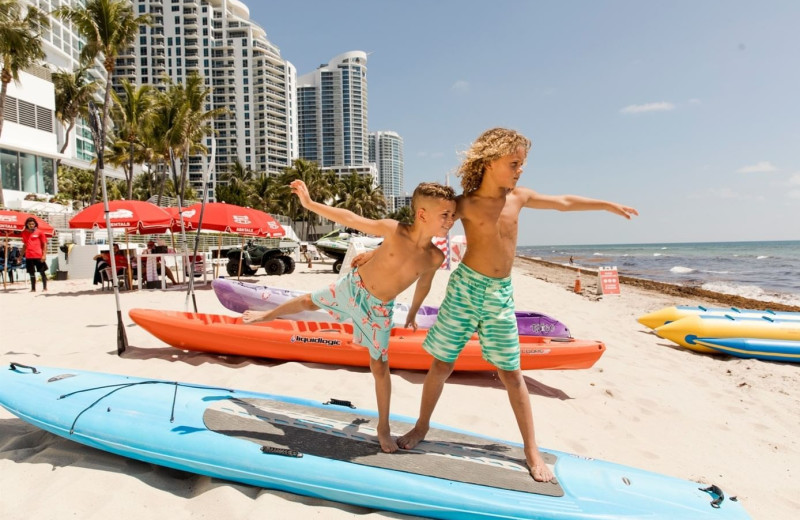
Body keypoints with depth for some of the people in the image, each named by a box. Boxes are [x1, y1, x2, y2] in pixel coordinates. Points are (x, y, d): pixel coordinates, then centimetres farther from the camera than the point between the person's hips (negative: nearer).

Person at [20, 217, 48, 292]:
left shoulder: (39, 232, 0)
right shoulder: (24, 233, 11)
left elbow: (44, 244, -1)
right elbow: (24, 245, 19)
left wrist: (44, 255, -9)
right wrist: (21, 256, 16)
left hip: (39, 256, -4)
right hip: (29, 257, 4)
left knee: (42, 272, 0)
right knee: (31, 273, 7)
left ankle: (45, 288, 5)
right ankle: (33, 289, 13)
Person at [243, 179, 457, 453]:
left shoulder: (435, 258, -18)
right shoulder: (393, 230, -26)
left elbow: (424, 284, 3)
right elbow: (349, 219, -19)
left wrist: (413, 312, 18)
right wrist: (309, 203, -21)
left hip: (378, 310, 0)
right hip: (352, 286, 0)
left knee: (380, 367, 4)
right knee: (309, 301, 23)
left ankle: (383, 428, 22)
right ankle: (267, 316, 56)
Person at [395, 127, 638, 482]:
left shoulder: (518, 197, 5)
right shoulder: (464, 205, -7)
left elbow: (564, 203, 18)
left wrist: (609, 205, 29)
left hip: (501, 294, 3)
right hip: (466, 287, -3)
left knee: (511, 373, 8)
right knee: (442, 365, 6)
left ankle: (532, 450, 20)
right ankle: (422, 426, 29)